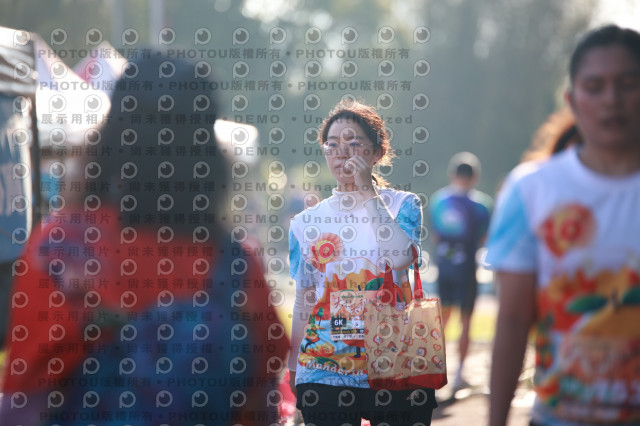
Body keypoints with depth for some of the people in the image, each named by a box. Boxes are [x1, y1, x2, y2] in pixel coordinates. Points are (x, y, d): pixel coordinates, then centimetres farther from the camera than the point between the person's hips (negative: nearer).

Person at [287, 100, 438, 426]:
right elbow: (303, 302, 13)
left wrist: (369, 194, -12)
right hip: (324, 372, 2)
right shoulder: (306, 223, 9)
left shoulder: (402, 205, 3)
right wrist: (292, 369, 12)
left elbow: (400, 258, -17)